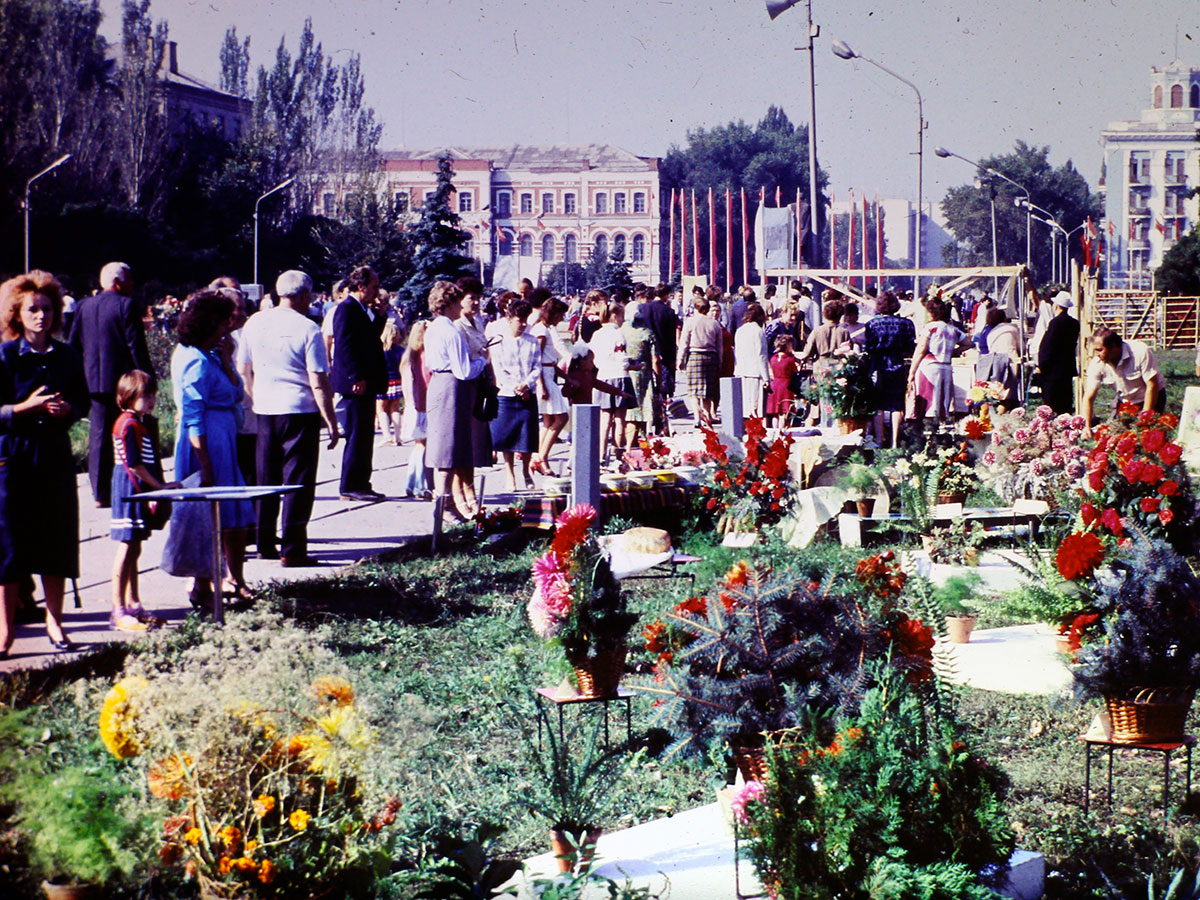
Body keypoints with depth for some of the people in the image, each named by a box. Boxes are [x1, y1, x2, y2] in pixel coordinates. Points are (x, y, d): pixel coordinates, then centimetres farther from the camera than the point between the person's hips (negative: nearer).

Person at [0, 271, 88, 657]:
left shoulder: (65, 357, 7)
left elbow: (83, 401, 15)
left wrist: (67, 410, -6)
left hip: (56, 455, 4)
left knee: (57, 541, 5)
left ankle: (54, 622, 16)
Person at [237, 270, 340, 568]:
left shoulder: (254, 323, 4)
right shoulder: (307, 329, -11)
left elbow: (243, 369, 13)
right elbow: (318, 382, -13)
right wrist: (331, 422, -7)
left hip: (264, 410, 5)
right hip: (299, 411, -5)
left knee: (266, 479, 16)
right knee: (298, 482, 1)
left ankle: (265, 543, 24)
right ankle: (292, 550, -1)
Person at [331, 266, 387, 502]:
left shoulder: (364, 310, 17)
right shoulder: (346, 309, -13)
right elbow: (344, 345, -19)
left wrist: (379, 314, 10)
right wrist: (356, 378, -22)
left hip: (366, 383, 10)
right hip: (356, 384, -10)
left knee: (365, 436, 13)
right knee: (356, 436, -8)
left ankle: (361, 484, 18)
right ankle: (350, 486, -4)